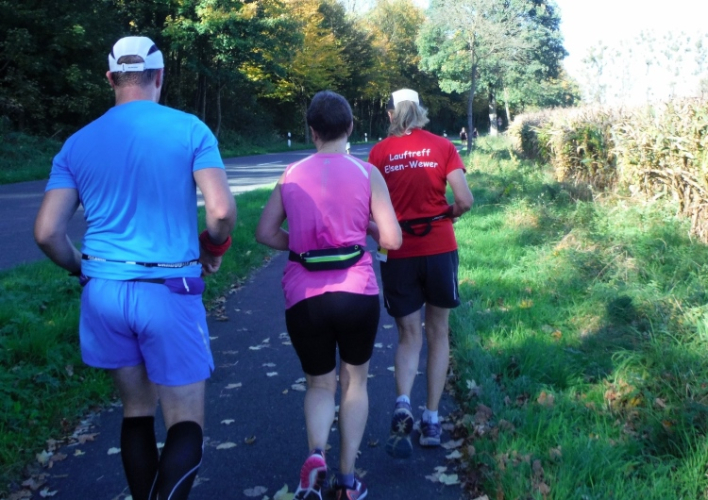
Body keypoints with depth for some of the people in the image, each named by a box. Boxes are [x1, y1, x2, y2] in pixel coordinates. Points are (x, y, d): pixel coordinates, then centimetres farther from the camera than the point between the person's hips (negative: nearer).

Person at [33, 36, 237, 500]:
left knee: (137, 411, 19)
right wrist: (214, 247, 7)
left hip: (105, 292, 4)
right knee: (187, 423, 4)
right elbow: (222, 212, -14)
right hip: (170, 292, -4)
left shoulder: (78, 144, 5)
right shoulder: (189, 129, -5)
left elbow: (47, 232, 0)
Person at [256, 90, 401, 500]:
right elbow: (392, 239, -5)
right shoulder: (367, 173, 0)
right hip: (357, 293, -1)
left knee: (320, 385, 20)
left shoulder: (292, 175, 7)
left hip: (304, 297, 1)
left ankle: (315, 455, -7)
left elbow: (265, 232, 6)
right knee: (355, 381, 21)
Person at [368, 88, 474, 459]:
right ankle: (431, 420, 16)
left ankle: (403, 405, -13)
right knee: (437, 334, 15)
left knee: (408, 336, 12)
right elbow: (465, 201, -6)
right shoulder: (442, 147, 1)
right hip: (439, 248, 0)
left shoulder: (379, 153, 1)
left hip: (398, 253, 0)